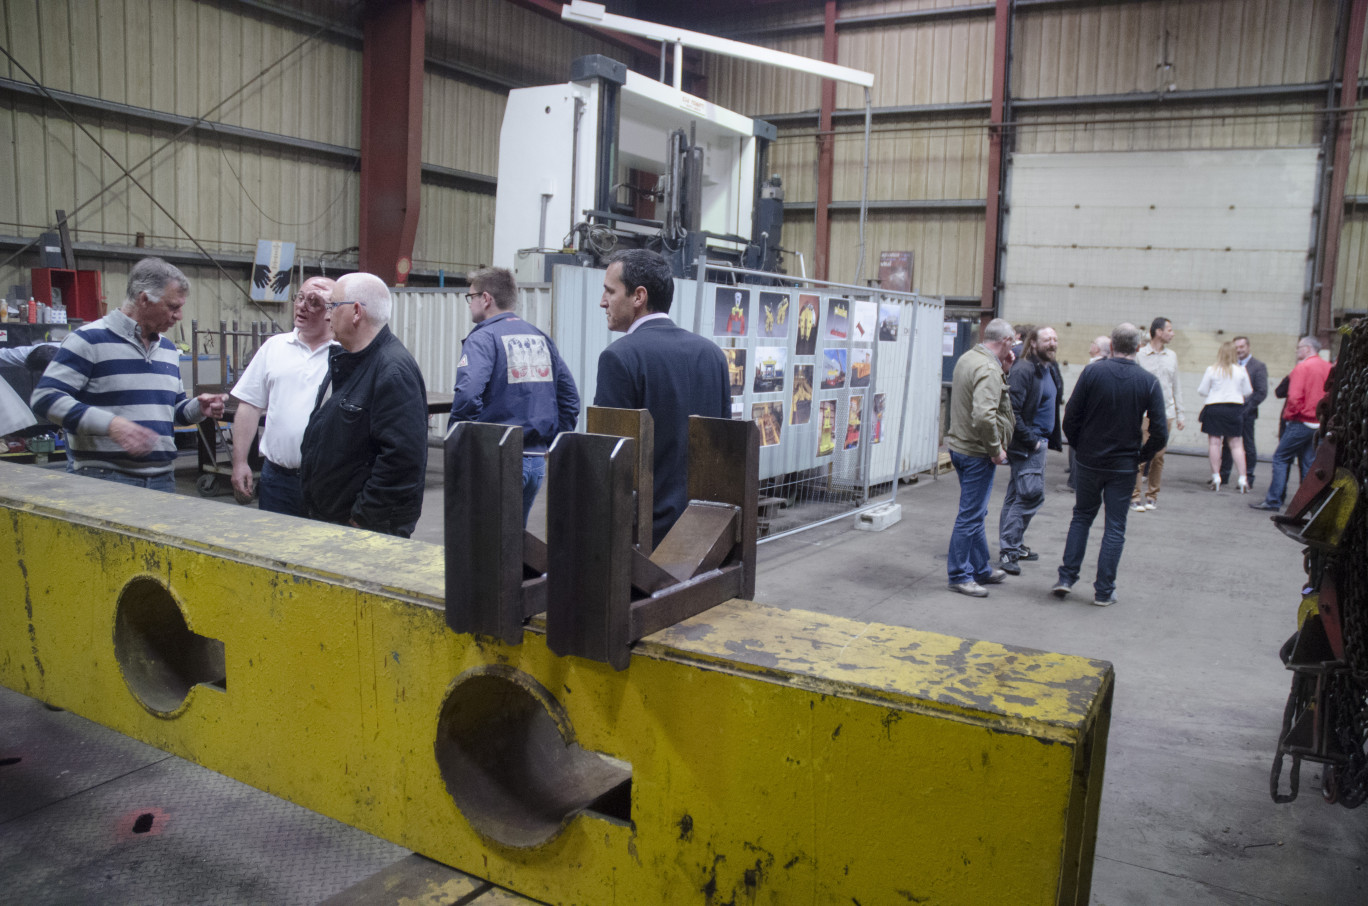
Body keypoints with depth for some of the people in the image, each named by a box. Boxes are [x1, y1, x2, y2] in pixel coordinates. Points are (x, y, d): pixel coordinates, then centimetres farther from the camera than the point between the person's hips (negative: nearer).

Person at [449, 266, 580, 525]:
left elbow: (468, 395, -24)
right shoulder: (541, 338, 13)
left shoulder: (483, 339, -9)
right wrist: (552, 443, 16)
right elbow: (570, 398, 14)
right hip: (537, 461, 7)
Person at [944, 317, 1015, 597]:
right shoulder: (989, 370, -21)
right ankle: (959, 576, 8)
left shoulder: (968, 358, 10)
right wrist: (996, 448, -19)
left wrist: (1002, 370, 9)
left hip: (959, 445, 10)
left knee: (975, 512, 19)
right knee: (971, 515, -1)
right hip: (976, 451, -10)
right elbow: (984, 416, -31)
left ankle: (982, 569, 31)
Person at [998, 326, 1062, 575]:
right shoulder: (1023, 370, -16)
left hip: (1039, 442, 9)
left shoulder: (1051, 370, 13)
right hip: (1026, 444, -9)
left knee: (1018, 494, 15)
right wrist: (1030, 440, -19)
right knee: (1031, 494, -12)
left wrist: (1052, 439, 15)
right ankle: (1008, 549, -8)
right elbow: (1012, 411, -22)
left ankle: (1013, 545, 24)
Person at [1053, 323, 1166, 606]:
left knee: (1082, 517, 17)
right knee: (1115, 527, 8)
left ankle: (1066, 578, 12)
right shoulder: (1149, 381, -7)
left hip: (1089, 461, 1)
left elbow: (1070, 417, -7)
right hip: (1124, 465, 0)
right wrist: (1142, 456, 8)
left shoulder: (1092, 372, -8)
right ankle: (1104, 591, 11)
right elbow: (1160, 433, -9)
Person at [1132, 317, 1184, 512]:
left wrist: (1179, 414, 13)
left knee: (1158, 457, 4)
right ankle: (1136, 497, -2)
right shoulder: (1140, 355, -1)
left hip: (1165, 413, 4)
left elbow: (1176, 387, 17)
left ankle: (1152, 496, 14)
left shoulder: (1172, 356, 13)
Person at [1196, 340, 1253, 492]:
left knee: (1214, 442, 4)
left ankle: (1216, 478, 1)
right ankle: (1243, 478, 0)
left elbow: (1202, 391, 0)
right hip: (1235, 408, 1)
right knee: (1237, 444, 5)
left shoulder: (1212, 370, -5)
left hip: (1215, 407, -1)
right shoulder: (1241, 370, -2)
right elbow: (1248, 392, 7)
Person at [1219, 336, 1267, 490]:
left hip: (1246, 412, -5)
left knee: (1248, 446, 1)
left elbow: (1262, 392, -7)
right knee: (1227, 444, 8)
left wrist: (1246, 408, -14)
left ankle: (1248, 480, 7)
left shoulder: (1258, 366, -2)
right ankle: (1223, 476, 15)